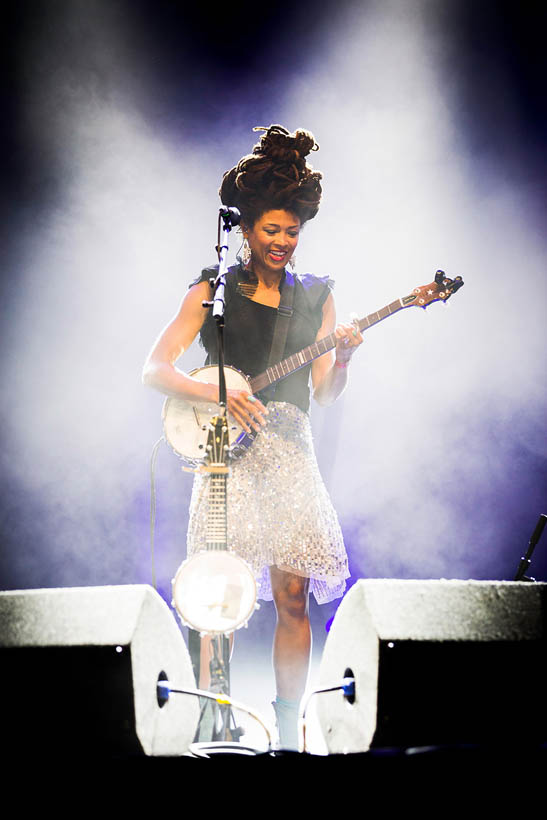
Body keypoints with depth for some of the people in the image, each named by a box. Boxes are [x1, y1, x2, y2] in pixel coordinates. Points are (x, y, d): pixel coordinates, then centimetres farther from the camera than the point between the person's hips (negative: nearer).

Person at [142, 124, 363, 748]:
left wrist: (343, 358, -10)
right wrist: (216, 394, -15)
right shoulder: (213, 289, 5)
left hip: (290, 452, 2)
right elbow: (154, 369, -1)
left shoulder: (314, 295, 13)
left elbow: (325, 394, 10)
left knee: (293, 596, 0)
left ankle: (288, 732, 12)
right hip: (227, 452, -2)